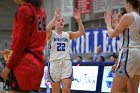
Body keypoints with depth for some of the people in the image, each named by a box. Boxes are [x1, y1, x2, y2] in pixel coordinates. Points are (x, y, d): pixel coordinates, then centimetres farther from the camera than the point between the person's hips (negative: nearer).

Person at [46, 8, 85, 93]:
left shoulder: (68, 34, 13)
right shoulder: (51, 34, 5)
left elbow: (81, 32, -2)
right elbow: (47, 29, -20)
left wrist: (79, 20, -16)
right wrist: (55, 17, -25)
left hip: (66, 63, 2)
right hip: (54, 63, -2)